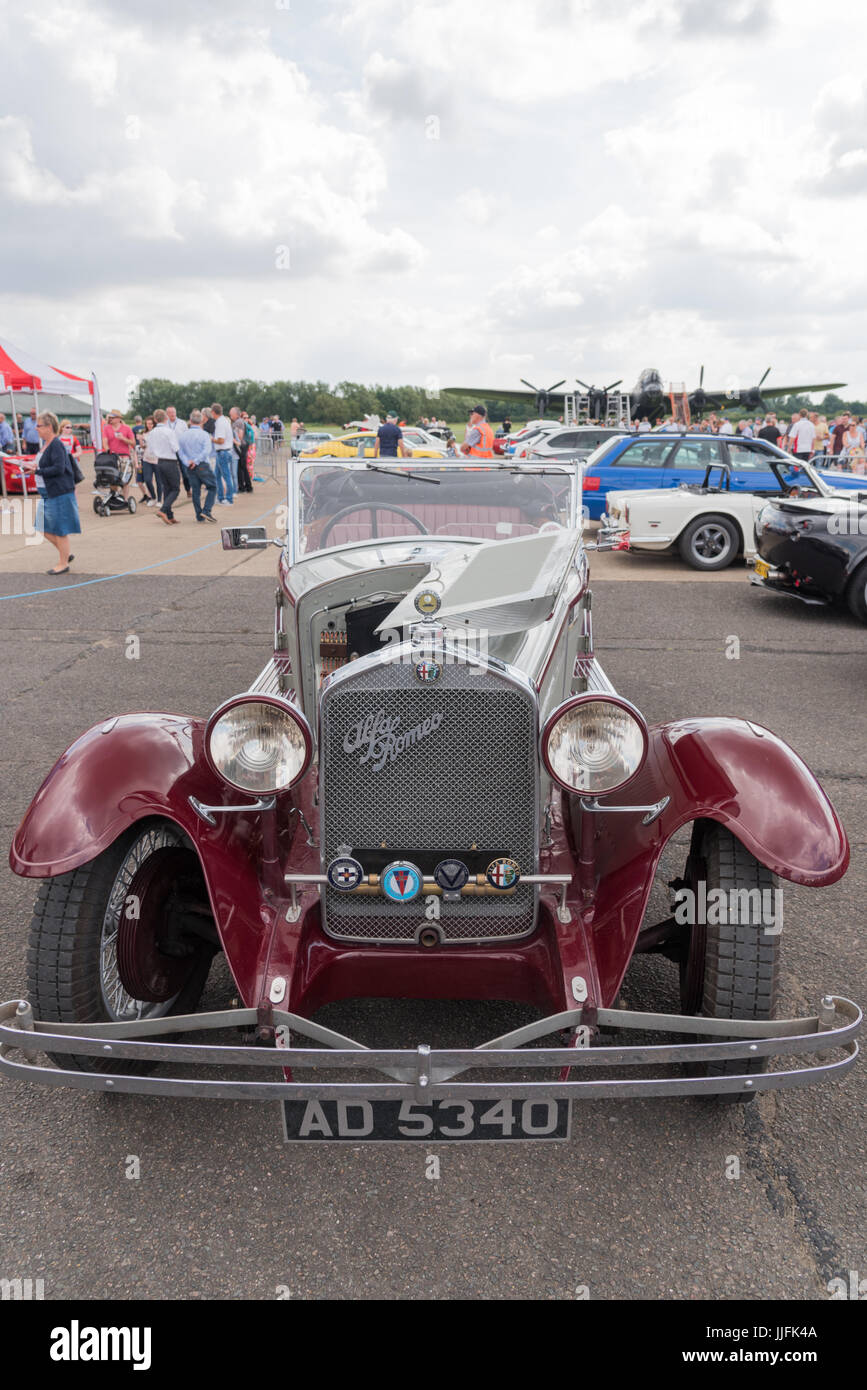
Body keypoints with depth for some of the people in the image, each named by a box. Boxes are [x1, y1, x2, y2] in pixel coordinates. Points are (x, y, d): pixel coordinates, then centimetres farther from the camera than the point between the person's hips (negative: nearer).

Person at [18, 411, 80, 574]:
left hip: (60, 494, -10)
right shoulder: (45, 443, 12)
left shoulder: (56, 444, -16)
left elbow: (59, 469, -24)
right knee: (46, 529, 13)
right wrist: (34, 464, 4)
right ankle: (65, 554, 27)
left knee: (59, 530, 0)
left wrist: (37, 470, -20)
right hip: (47, 493, 10)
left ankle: (64, 564, 12)